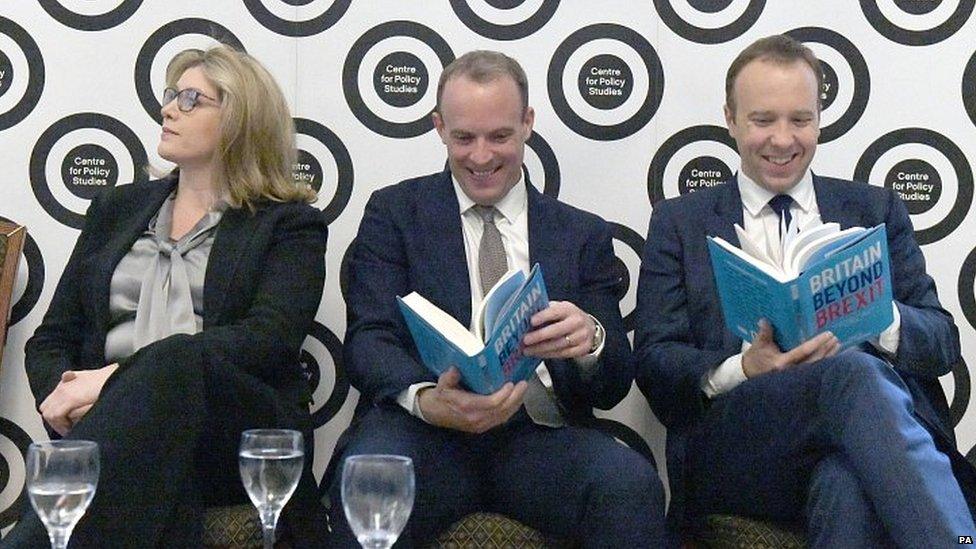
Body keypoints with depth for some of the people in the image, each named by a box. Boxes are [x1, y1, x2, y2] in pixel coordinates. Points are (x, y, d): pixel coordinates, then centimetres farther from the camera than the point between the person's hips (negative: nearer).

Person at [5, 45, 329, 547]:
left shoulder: (289, 224, 12)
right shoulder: (116, 209, 25)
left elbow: (269, 338, -7)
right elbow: (51, 340, 20)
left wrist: (121, 376, -17)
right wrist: (61, 394, -5)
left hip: (239, 427, -1)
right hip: (115, 425, 2)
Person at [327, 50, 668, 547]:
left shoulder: (584, 235, 17)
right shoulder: (394, 212, 13)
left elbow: (612, 387, 11)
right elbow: (368, 337, -1)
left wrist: (591, 340, -15)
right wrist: (424, 399, -24)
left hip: (541, 437, 2)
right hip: (427, 431, -2)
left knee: (632, 483, -30)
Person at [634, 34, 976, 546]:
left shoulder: (875, 210, 22)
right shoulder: (679, 223, 17)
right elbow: (653, 361, 8)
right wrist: (743, 369, -15)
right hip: (733, 449, 0)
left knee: (846, 480, -41)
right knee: (854, 373, -35)